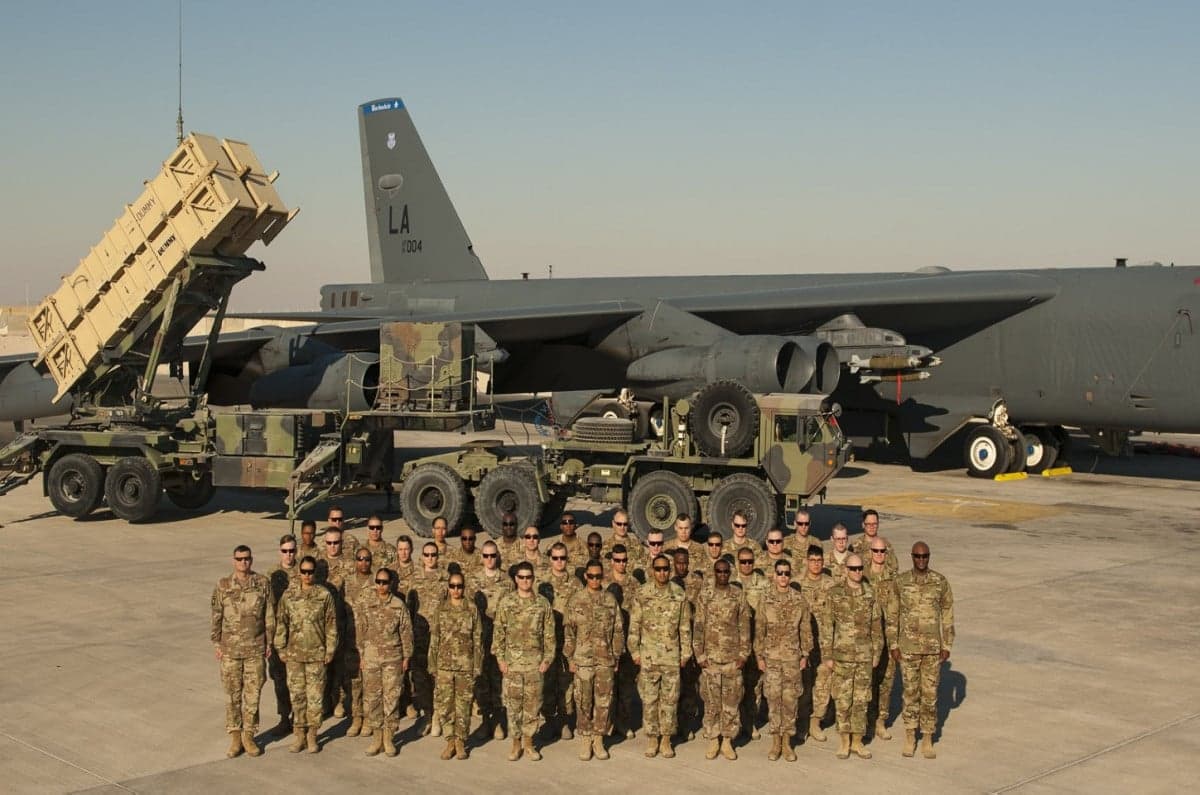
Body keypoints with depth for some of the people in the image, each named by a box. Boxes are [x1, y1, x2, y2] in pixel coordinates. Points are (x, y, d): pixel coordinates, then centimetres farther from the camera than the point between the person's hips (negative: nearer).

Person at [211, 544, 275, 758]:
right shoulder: (223, 585, -2)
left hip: (256, 649, 0)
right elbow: (216, 616, 3)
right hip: (230, 650, 0)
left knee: (253, 694, 5)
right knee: (232, 695, 6)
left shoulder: (263, 583, -2)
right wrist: (216, 644, 1)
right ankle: (234, 737, 17)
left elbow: (269, 615, 3)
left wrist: (269, 642, 2)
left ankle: (249, 736, 17)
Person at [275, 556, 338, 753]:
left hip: (317, 654, -2)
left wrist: (330, 650, -3)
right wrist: (281, 647, 3)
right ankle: (300, 735, 18)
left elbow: (331, 624, -1)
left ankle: (312, 735, 14)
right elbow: (281, 622, 6)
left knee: (315, 696, 2)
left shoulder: (325, 595, -3)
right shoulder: (289, 595, 2)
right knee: (297, 694, 7)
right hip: (294, 654, 2)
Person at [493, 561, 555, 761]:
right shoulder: (506, 602, 1)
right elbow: (499, 632, 1)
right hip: (512, 661, 0)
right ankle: (515, 743, 13)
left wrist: (547, 659, -2)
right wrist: (500, 658, -5)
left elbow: (549, 634, 4)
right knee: (513, 703, 3)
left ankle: (528, 742, 16)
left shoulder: (542, 603, 2)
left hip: (535, 661, 0)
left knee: (533, 703, 5)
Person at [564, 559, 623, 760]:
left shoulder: (611, 600, 5)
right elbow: (568, 631, 0)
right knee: (583, 702, 3)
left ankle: (598, 739, 15)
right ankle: (585, 740, 14)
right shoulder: (576, 600, 0)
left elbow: (618, 631, 9)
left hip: (606, 660, 2)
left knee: (604, 701, 4)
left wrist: (616, 657, 5)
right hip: (582, 660, -1)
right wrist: (570, 658, -3)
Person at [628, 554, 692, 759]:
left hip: (672, 655, 0)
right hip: (648, 656, 0)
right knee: (649, 698, 4)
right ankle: (652, 738, 14)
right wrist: (635, 651, -1)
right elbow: (634, 625, 2)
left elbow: (685, 626, 5)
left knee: (670, 698, 4)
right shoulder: (642, 594, -1)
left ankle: (666, 739, 14)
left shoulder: (680, 595, 1)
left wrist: (686, 652, 2)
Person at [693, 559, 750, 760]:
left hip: (732, 658, 0)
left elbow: (744, 626, 2)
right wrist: (699, 655, -4)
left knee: (731, 700, 3)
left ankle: (727, 740, 12)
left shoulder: (738, 596, 2)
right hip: (710, 657, 0)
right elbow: (698, 627, 1)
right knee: (711, 700, 4)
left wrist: (743, 653, -3)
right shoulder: (704, 596, 1)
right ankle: (713, 740, 13)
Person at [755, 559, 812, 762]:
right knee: (773, 698, 2)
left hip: (792, 656, 0)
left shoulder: (799, 599, 0)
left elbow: (806, 629, 4)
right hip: (771, 656, 0)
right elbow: (759, 629, 1)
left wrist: (805, 654, 1)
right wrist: (759, 656, -1)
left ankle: (787, 742, 14)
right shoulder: (765, 598, -1)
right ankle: (775, 742, 13)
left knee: (789, 699, 4)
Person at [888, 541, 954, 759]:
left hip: (933, 648, 0)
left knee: (930, 694, 4)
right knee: (910, 692, 6)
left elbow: (947, 615, 3)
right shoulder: (901, 582, -2)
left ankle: (927, 739, 14)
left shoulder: (940, 582, -1)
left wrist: (947, 646, 1)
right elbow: (893, 615, 3)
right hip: (908, 647, 0)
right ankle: (910, 737, 19)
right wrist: (893, 645, 0)